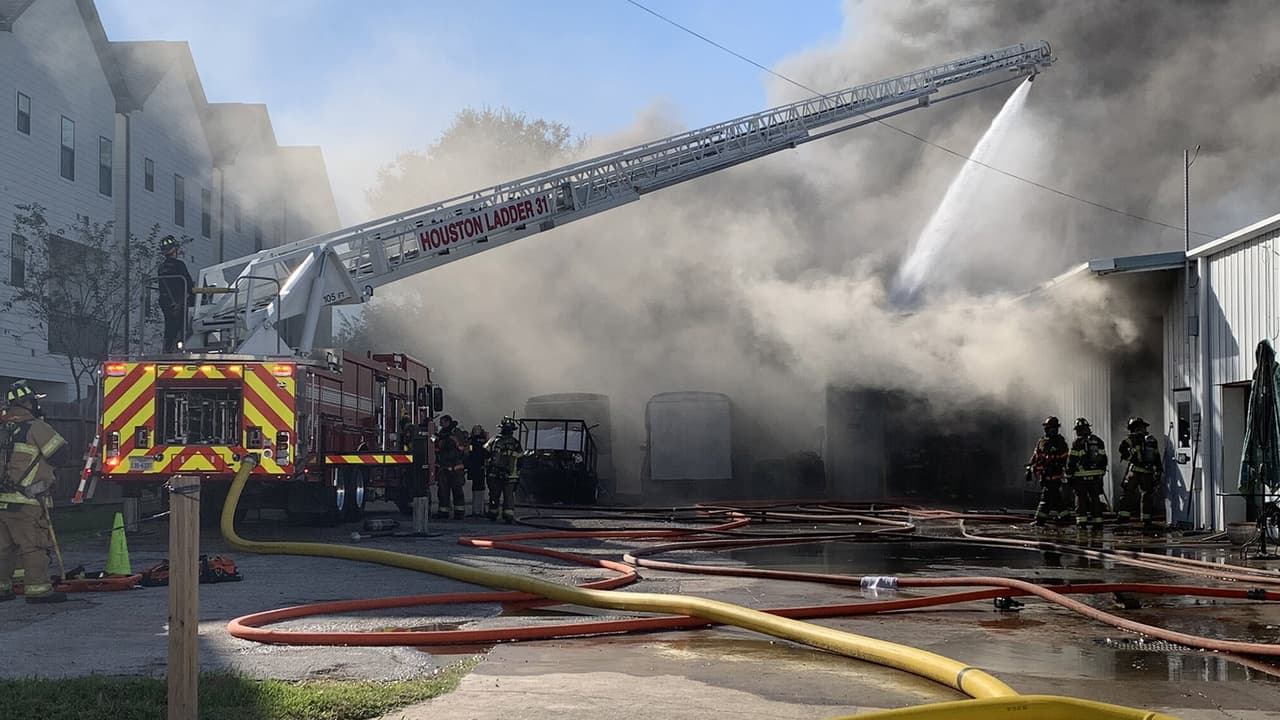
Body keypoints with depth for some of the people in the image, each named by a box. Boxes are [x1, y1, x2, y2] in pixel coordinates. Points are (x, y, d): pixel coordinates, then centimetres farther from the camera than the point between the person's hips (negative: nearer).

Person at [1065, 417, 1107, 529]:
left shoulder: (1077, 443, -8)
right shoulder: (1098, 441, 9)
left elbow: (1071, 461, -8)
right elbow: (1104, 459, 13)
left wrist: (1069, 476, 0)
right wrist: (1101, 472, 21)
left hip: (1081, 476, -4)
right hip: (1096, 476, 5)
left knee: (1081, 499, 2)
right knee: (1095, 498, 11)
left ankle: (1081, 521, -3)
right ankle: (1097, 521, 11)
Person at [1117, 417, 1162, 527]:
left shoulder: (1134, 437, -3)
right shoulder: (1152, 440, 13)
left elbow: (1123, 447, -20)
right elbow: (1157, 458, 13)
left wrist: (1127, 456, -3)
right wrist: (1158, 473, 16)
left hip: (1135, 470, -4)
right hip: (1148, 472, 4)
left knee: (1127, 493, 4)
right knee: (1147, 495, 11)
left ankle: (1124, 515, -4)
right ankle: (1146, 520, 9)